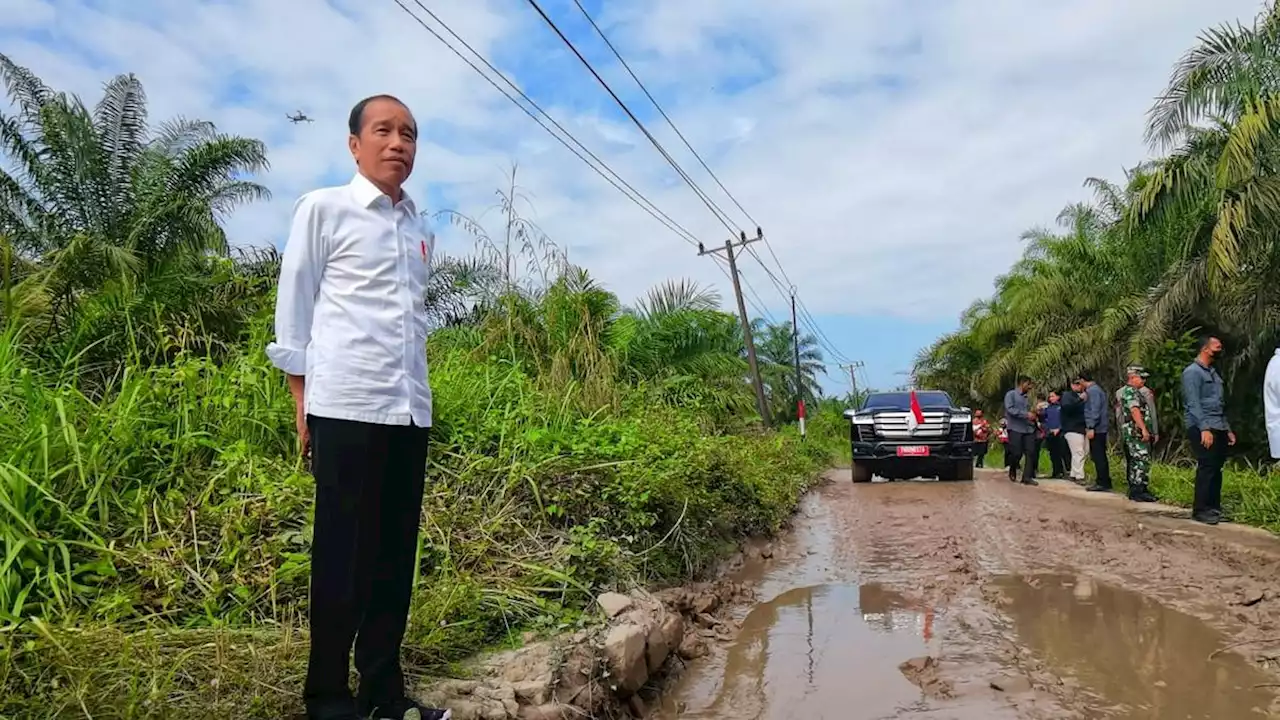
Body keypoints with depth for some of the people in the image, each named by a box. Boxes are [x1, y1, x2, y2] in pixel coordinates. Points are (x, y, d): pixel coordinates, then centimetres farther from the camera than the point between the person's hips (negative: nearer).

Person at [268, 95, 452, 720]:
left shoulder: (422, 230, 17)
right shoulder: (323, 208, 2)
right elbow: (294, 310, 1)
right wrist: (302, 403, -2)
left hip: (411, 409, 5)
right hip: (345, 406, -5)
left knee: (396, 550, 9)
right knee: (342, 551, 1)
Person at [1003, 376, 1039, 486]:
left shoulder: (1027, 398, 19)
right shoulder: (1011, 394, -2)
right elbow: (1010, 409, -15)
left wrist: (1033, 416, 5)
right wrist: (1026, 414, -19)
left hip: (1029, 429, 6)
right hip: (1015, 429, -6)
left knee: (1031, 452, -4)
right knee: (1016, 453, -6)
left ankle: (1027, 477, -2)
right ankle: (1012, 472, 21)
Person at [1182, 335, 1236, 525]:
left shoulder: (1213, 372, 20)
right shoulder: (1192, 372, -8)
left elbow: (1220, 405, 23)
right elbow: (1194, 404, -16)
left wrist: (1227, 429, 18)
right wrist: (1204, 428, -22)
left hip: (1218, 429, 9)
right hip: (1202, 429, -9)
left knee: (1216, 468, 9)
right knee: (1207, 468, -10)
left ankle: (1213, 507, 16)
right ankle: (1200, 510, -6)